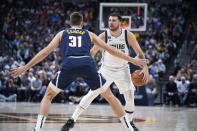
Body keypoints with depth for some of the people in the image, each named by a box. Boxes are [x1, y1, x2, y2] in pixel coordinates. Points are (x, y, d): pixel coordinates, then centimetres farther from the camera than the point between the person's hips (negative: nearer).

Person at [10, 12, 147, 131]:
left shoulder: (62, 34, 28)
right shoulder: (89, 34, 29)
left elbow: (45, 52, 22)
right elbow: (110, 49, 27)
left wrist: (26, 67, 26)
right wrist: (132, 60, 33)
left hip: (69, 65, -1)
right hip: (88, 64, 1)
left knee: (48, 95, 17)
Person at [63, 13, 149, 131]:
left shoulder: (128, 35, -13)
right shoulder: (104, 36, -14)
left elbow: (139, 52, -8)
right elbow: (92, 52, -7)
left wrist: (145, 68, -20)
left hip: (122, 69, 1)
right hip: (106, 69, -1)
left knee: (130, 97, -5)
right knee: (92, 92, -15)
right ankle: (73, 119, -15)